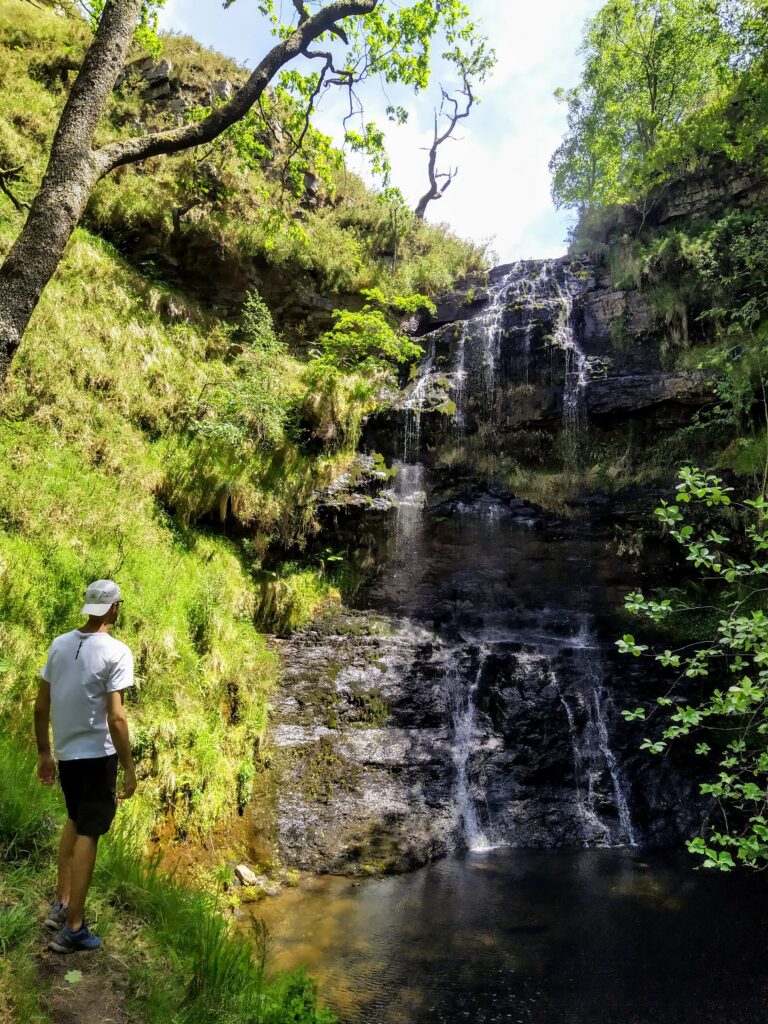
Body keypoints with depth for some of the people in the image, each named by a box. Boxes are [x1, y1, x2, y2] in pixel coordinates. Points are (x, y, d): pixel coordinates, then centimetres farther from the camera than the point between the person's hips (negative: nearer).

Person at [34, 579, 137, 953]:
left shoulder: (59, 644, 1)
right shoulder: (116, 652, -18)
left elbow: (41, 706, 6)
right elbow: (116, 718, -21)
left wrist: (44, 753, 17)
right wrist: (129, 767, -11)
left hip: (65, 753, 6)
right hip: (97, 755, -6)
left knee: (75, 821, 26)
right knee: (88, 834, 6)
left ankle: (61, 904, 33)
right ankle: (73, 928, 15)